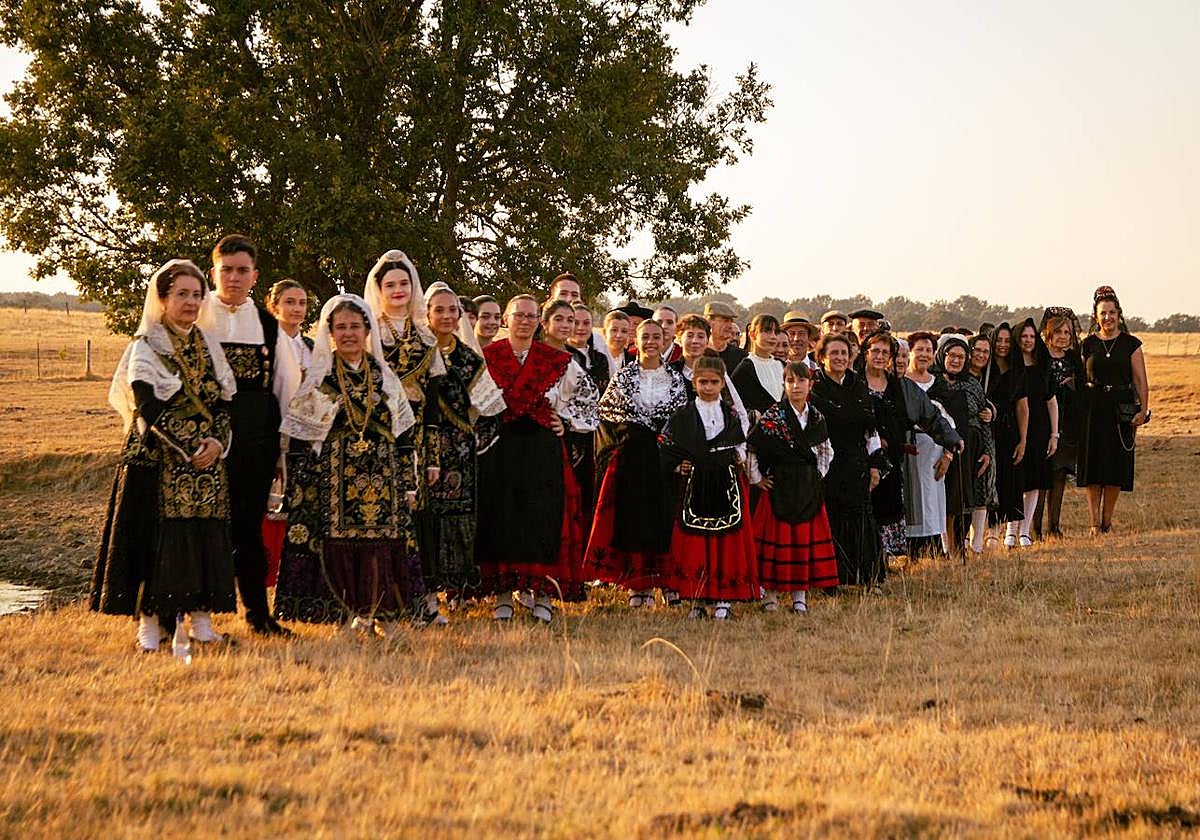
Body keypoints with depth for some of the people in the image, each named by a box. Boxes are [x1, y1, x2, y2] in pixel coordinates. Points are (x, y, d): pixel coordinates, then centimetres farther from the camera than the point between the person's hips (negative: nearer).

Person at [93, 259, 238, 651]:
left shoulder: (208, 346, 14)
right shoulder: (144, 347, -2)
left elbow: (224, 401, 9)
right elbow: (148, 409, -12)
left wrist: (217, 443, -8)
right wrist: (184, 448, -19)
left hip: (207, 458, 5)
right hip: (157, 457, -4)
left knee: (204, 533, 3)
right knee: (154, 534, -6)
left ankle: (200, 618, 10)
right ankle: (149, 622, 0)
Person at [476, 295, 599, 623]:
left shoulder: (558, 360, 8)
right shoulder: (488, 356, 6)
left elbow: (589, 396, 17)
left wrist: (567, 421, 7)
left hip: (543, 449, 1)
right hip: (499, 450, 0)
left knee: (544, 519, -3)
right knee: (500, 518, -2)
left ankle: (543, 595, 2)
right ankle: (502, 595, 3)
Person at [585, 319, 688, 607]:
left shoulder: (676, 378, 8)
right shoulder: (623, 376, 7)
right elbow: (604, 408, 8)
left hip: (664, 457, 0)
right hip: (630, 458, 0)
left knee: (662, 516, -2)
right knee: (631, 516, -3)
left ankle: (665, 579, 4)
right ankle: (637, 585, 0)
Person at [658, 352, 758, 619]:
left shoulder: (731, 415, 8)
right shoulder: (683, 415, 3)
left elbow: (741, 447, 18)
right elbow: (666, 447, 4)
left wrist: (739, 458, 0)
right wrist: (678, 467, -7)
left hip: (727, 487, 1)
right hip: (694, 487, -1)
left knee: (727, 541, -2)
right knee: (693, 544, -3)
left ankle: (723, 600, 4)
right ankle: (697, 600, 4)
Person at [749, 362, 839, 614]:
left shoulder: (816, 417, 7)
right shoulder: (772, 416, -7)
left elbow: (826, 451, 22)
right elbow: (749, 447, -9)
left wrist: (818, 475, 10)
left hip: (808, 489, 4)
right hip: (779, 487, -4)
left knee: (806, 535, 4)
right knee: (776, 536, -3)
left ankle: (800, 596, 11)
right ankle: (770, 594, 5)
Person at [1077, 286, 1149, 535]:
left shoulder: (1131, 344, 2)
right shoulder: (1088, 344, 6)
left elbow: (1140, 381, -2)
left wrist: (1143, 410, -13)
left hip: (1121, 409, -1)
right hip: (1093, 407, 1)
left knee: (1116, 467, 2)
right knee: (1093, 467, -2)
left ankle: (1107, 522, 13)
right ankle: (1094, 523, 0)